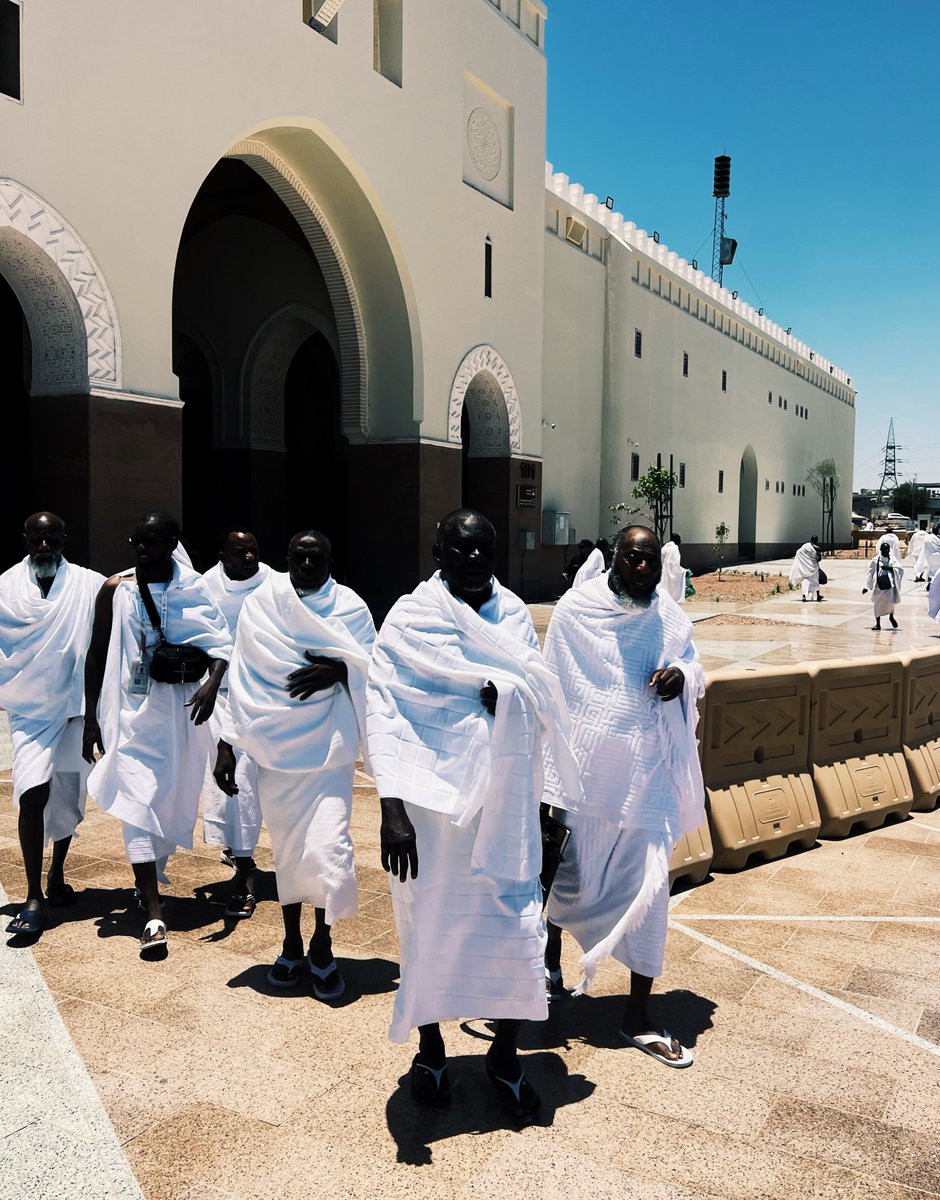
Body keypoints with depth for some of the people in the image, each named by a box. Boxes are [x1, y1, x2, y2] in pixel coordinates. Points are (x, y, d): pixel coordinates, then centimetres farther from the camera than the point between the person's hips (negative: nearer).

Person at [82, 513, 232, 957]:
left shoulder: (192, 590, -1)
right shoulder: (115, 590, -2)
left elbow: (220, 643, -8)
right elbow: (96, 656, 3)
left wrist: (212, 682, -29)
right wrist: (91, 718, 1)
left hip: (180, 711, 2)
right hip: (132, 711, -1)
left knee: (172, 800, 14)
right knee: (137, 802, -9)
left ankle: (149, 878, 40)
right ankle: (154, 916, -9)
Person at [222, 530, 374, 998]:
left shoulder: (350, 608, 2)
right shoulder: (259, 606, 5)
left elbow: (372, 671, 0)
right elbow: (241, 678, 5)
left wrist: (338, 670, -21)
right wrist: (227, 745, 3)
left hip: (330, 747, -1)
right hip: (274, 745, 2)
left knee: (326, 845, -11)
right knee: (286, 847, 11)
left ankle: (322, 944, 11)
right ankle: (292, 943, 29)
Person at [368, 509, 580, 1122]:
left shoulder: (515, 615, 6)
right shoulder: (409, 619, -7)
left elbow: (542, 698, 15)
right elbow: (385, 713, -15)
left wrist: (510, 694, -8)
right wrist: (391, 807, -26)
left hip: (505, 801, 3)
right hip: (433, 799, -2)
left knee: (518, 925, 2)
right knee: (431, 923, 11)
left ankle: (505, 1054, 27)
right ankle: (431, 1049, 36)